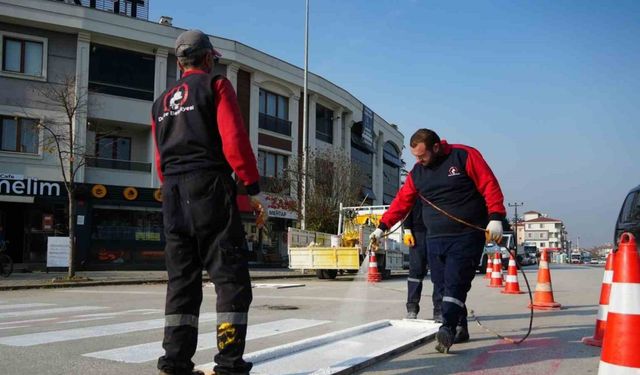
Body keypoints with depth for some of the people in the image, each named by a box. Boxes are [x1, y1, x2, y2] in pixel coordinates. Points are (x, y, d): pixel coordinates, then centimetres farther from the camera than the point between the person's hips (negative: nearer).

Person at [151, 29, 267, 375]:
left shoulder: (162, 102, 23)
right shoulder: (215, 85, 3)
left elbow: (160, 158, 20)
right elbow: (234, 139, -9)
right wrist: (254, 189, -8)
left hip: (172, 194, 7)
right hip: (209, 187, -6)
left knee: (182, 278, 9)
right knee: (231, 275, -5)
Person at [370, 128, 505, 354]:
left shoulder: (464, 156, -5)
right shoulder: (417, 173, 11)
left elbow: (489, 185, -9)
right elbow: (402, 201, 14)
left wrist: (495, 218, -17)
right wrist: (382, 227, 11)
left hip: (467, 236, -6)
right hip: (435, 239, 6)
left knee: (455, 283, -15)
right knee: (442, 285, 5)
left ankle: (447, 329, -19)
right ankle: (460, 328, 17)